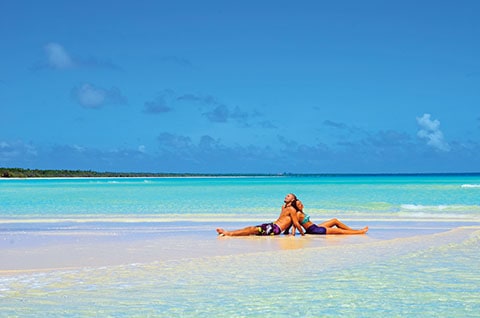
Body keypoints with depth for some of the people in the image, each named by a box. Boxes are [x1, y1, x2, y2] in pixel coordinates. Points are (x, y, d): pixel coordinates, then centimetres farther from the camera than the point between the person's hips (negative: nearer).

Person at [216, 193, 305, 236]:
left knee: (253, 230, -19)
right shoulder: (283, 207, 24)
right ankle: (227, 232, -12)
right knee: (251, 228, -4)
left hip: (276, 229, -9)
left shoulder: (292, 209, -6)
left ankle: (230, 234, -29)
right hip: (272, 225, 9)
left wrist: (303, 234, -8)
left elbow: (296, 223, -7)